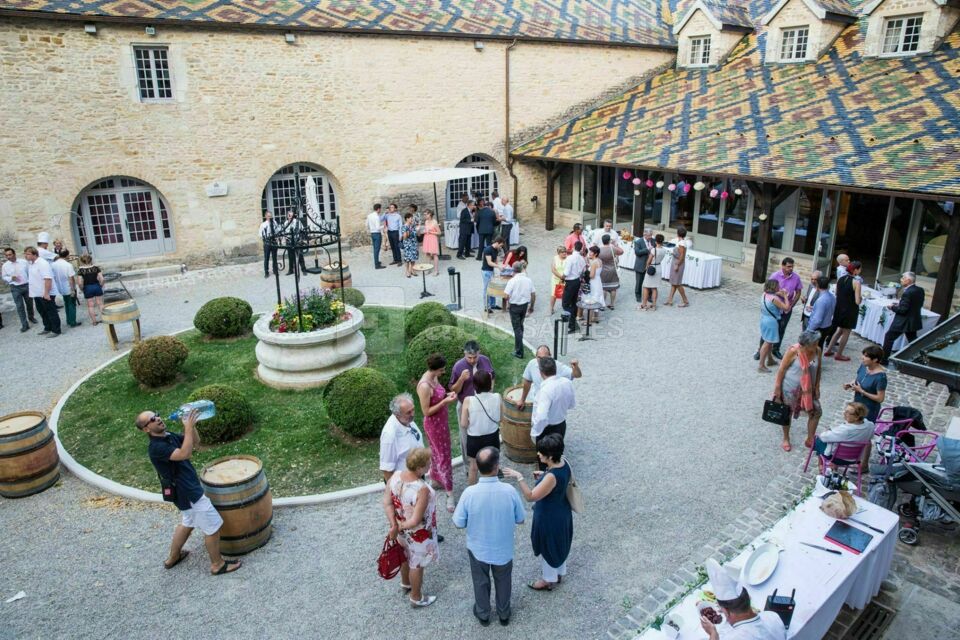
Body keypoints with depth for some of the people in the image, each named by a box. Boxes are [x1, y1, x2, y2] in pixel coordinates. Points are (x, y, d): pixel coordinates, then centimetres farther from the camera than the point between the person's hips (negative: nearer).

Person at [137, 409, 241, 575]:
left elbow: (195, 441, 9)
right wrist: (188, 427, -35)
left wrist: (191, 424, -8)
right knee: (213, 527, 1)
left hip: (187, 490, 10)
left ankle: (173, 558, 45)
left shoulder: (169, 436, 3)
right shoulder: (156, 447, -25)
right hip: (188, 493, -10)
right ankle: (218, 564, 17)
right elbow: (184, 454, -38)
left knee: (187, 523, 29)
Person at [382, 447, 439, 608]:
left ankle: (405, 584, 59)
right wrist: (398, 528, -16)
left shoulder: (395, 476, -18)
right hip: (417, 533, -6)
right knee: (417, 564, 19)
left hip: (403, 529, 6)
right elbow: (415, 521, -32)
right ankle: (416, 598, 43)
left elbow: (387, 503, -12)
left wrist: (394, 526, -15)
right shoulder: (423, 490, -37)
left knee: (406, 556, 32)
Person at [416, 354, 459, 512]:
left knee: (436, 452, 25)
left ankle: (435, 480, 45)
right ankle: (450, 494, 10)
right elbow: (426, 412, -25)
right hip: (434, 424, -9)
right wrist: (445, 402, -28)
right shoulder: (424, 386, -30)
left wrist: (447, 395, -4)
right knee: (444, 456, 0)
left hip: (441, 421, 9)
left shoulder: (434, 378, -2)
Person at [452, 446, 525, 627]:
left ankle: (483, 614, 49)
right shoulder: (509, 491, -26)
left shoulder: (469, 493, -28)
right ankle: (504, 614, 49)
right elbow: (520, 519, -10)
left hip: (478, 548, 0)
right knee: (503, 582, 28)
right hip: (503, 549, 1)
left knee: (481, 582, 27)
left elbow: (458, 524, -15)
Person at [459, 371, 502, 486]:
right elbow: (499, 419, -6)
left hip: (474, 439, -1)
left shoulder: (468, 400, -21)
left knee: (473, 467, 20)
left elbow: (464, 424, -14)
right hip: (492, 437, 1)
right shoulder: (497, 397, -17)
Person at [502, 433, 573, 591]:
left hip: (550, 517, -8)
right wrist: (543, 476, 1)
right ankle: (559, 573, 51)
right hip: (561, 512, 8)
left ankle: (549, 580, 39)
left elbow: (530, 496, -33)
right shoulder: (563, 463, -11)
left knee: (548, 547, 17)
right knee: (559, 544, 28)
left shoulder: (552, 476, -37)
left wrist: (519, 478, -32)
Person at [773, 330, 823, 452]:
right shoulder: (793, 351, -24)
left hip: (807, 389, 4)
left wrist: (817, 387, 5)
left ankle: (810, 440, 26)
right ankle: (786, 439, 33)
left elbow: (818, 369, 3)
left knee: (816, 412, 6)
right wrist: (777, 389, -13)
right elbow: (782, 369, -16)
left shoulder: (818, 351, -11)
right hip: (790, 388, -4)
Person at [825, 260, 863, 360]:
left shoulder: (840, 279, 0)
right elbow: (857, 301, -18)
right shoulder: (856, 282, -18)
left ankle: (828, 350, 25)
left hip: (839, 308, 6)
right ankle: (839, 354, 20)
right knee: (846, 332, 10)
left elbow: (837, 294, 10)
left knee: (840, 330, 23)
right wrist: (861, 299, 2)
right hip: (850, 310, -6)